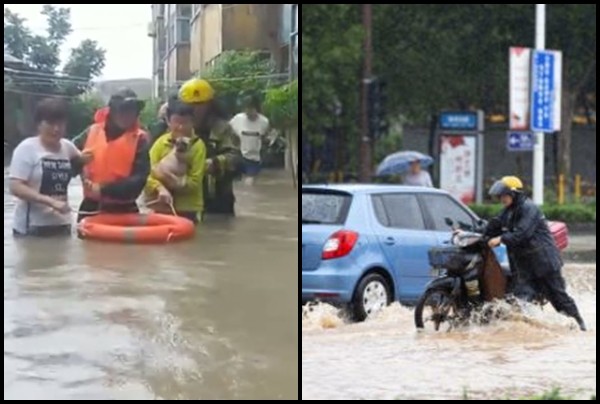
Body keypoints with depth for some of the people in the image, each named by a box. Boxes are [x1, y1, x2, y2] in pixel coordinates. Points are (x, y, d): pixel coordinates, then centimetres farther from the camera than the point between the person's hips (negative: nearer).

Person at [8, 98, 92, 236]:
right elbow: (15, 187, -17)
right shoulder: (27, 148, -8)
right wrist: (51, 201, -25)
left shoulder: (68, 147, 7)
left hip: (62, 225, 5)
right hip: (31, 226, -5)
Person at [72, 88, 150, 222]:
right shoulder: (92, 132, 3)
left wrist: (104, 190, -21)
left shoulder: (139, 139, -5)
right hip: (91, 209, 2)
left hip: (124, 211, -2)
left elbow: (138, 180, -13)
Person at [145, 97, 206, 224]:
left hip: (187, 208, -2)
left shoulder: (198, 145, -7)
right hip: (160, 206, 2)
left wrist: (175, 183, -26)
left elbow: (195, 182, -9)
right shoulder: (161, 142, -1)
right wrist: (160, 188, -26)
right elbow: (148, 173, -7)